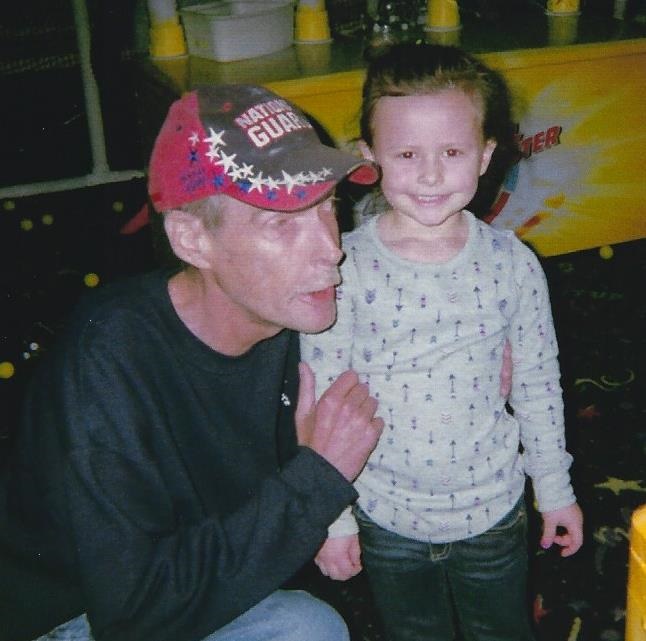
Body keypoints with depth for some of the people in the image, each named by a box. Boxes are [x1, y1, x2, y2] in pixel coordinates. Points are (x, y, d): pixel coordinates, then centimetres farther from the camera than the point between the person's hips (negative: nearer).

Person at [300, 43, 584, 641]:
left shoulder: (512, 263, -12)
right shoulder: (343, 268, -18)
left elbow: (538, 382, 0)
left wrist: (556, 489, 8)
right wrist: (331, 518, -6)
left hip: (493, 509, 1)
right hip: (386, 516, -1)